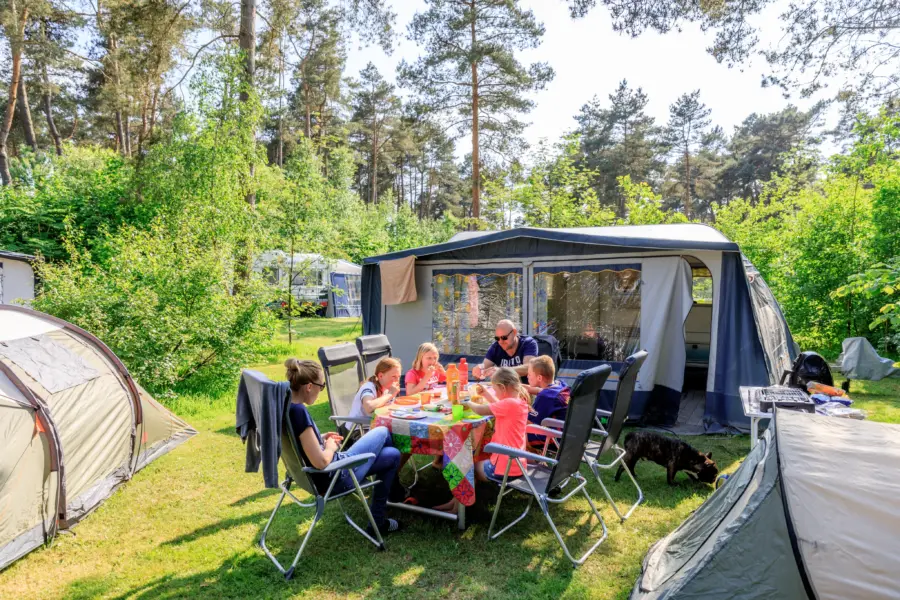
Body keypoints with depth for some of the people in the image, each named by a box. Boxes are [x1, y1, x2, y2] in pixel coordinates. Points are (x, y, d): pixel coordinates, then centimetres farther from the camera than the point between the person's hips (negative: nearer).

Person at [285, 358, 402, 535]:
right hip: (334, 478, -9)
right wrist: (331, 447, -10)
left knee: (392, 455, 17)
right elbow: (321, 462, -30)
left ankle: (377, 521, 31)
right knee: (382, 432, 9)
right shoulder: (298, 411, -30)